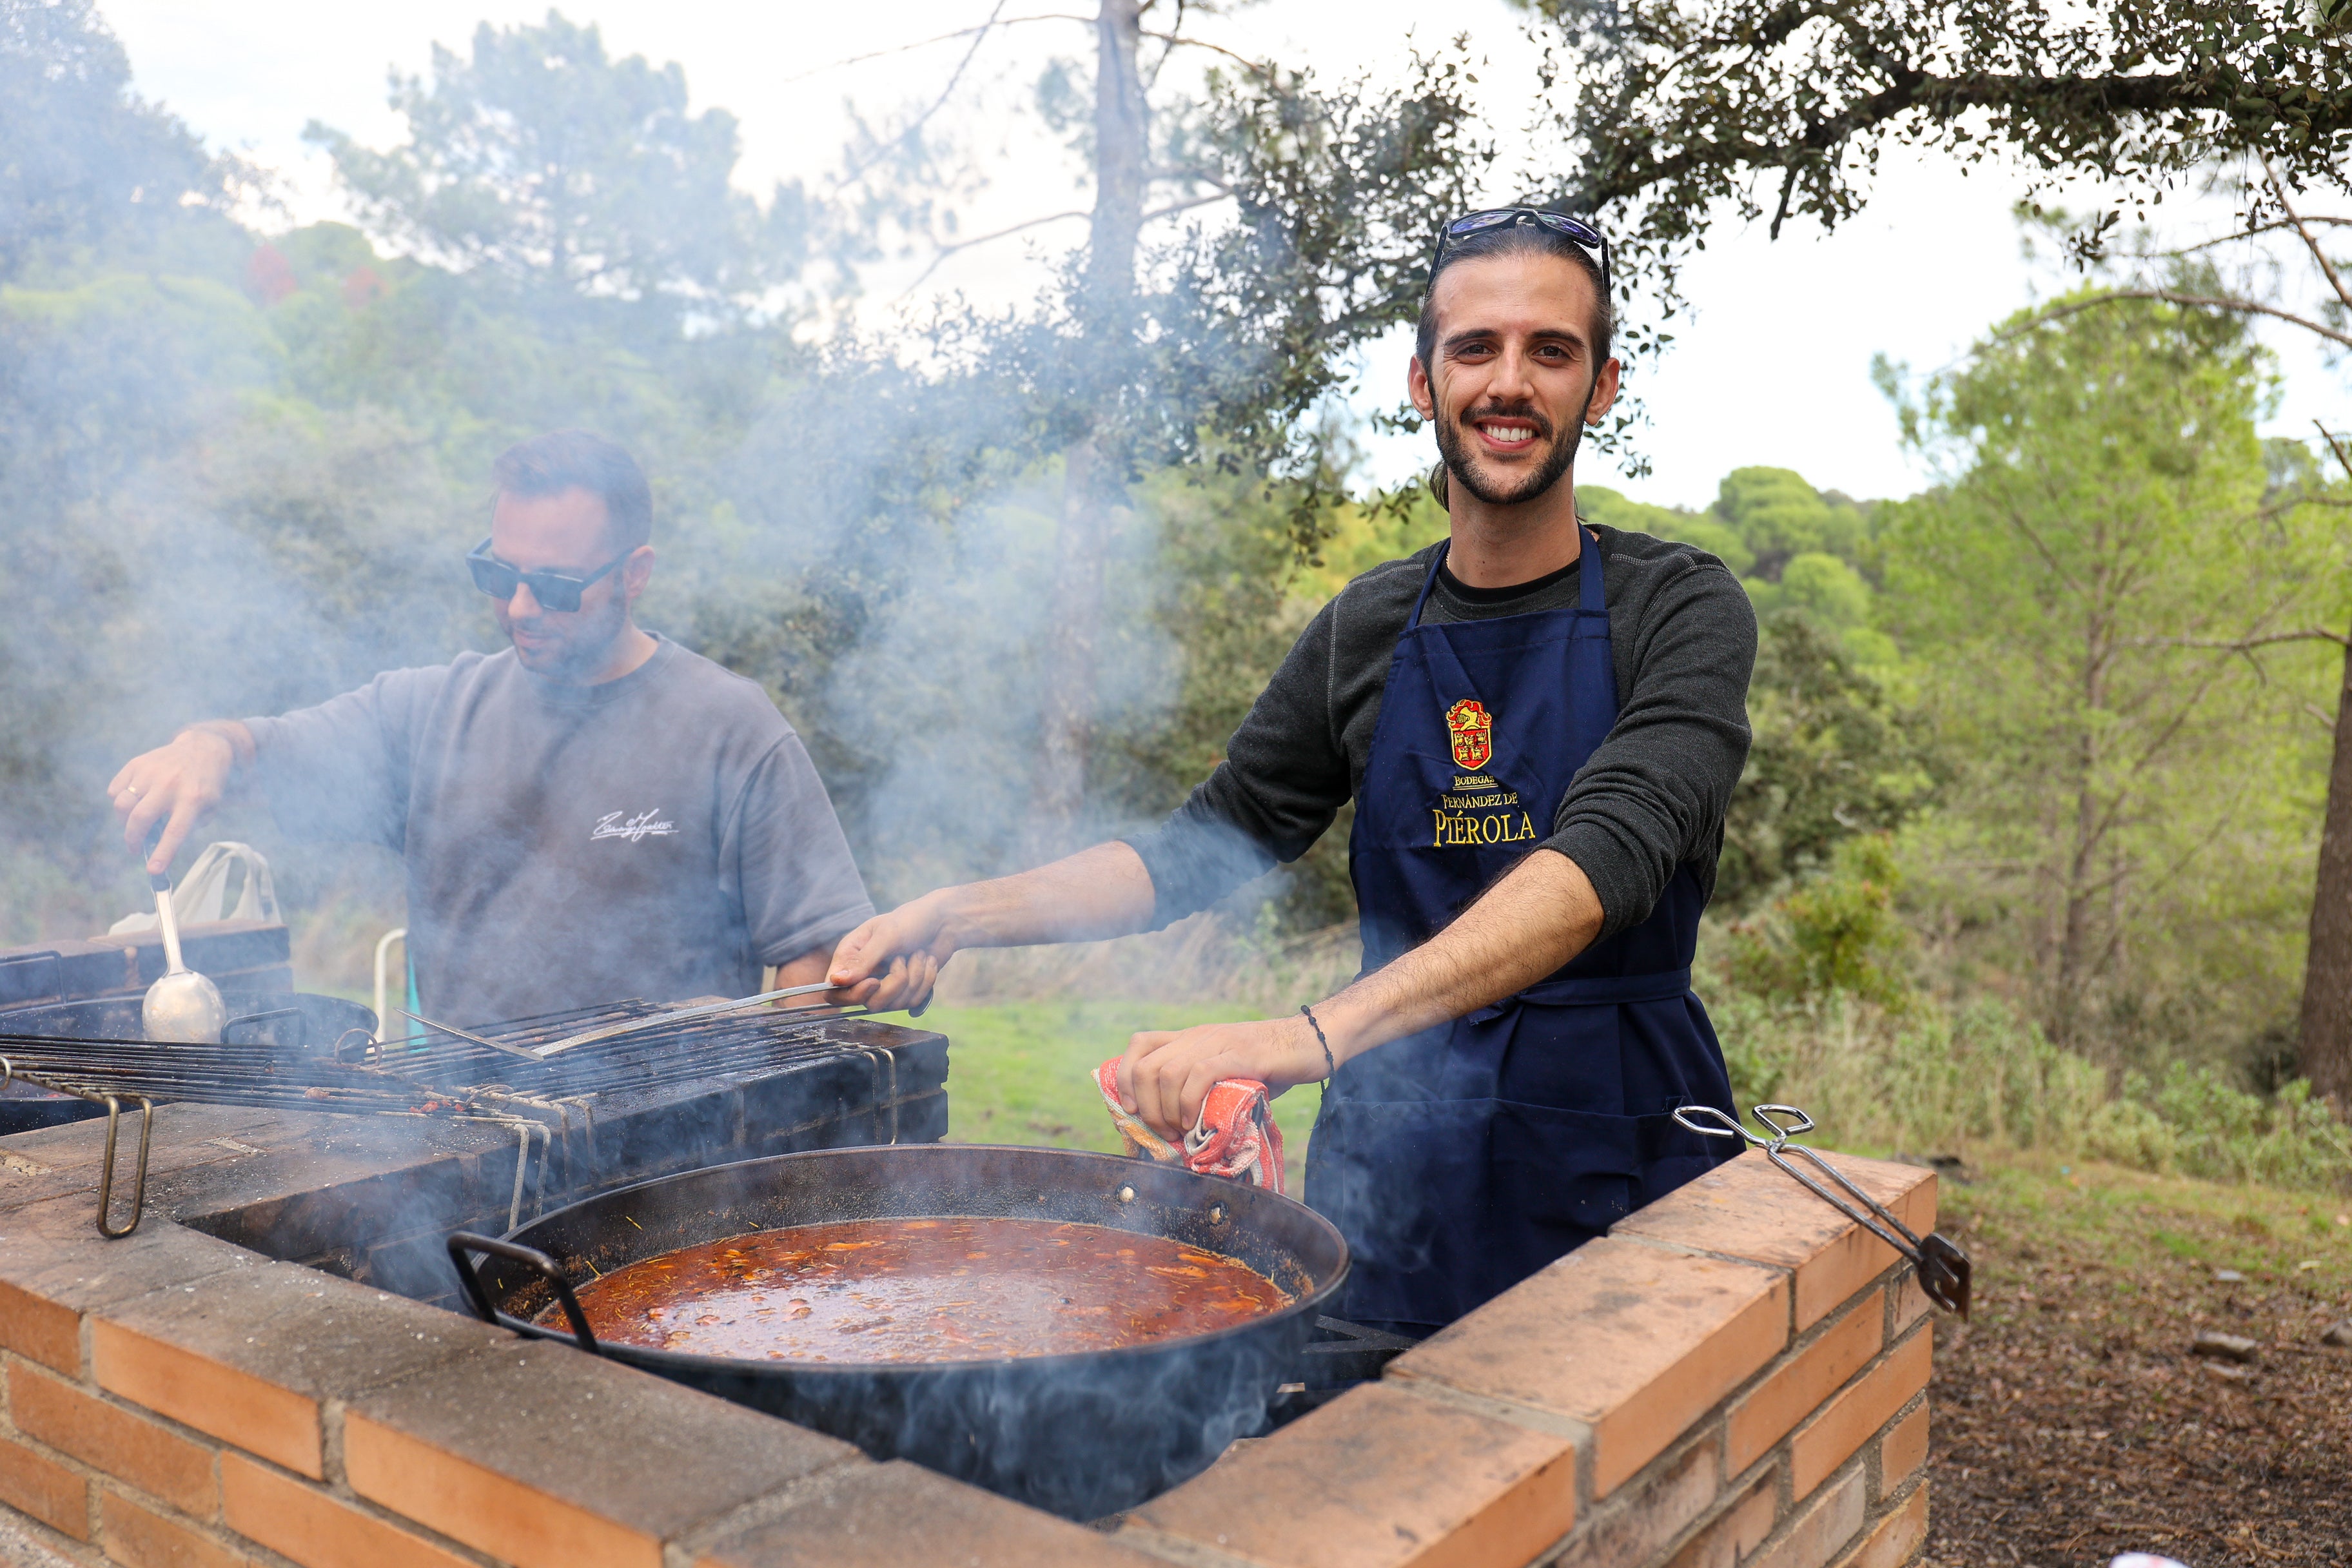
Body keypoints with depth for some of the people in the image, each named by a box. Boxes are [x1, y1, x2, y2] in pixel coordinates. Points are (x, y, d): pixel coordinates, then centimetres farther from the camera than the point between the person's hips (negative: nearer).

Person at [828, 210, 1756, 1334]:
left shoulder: (1680, 611, -8)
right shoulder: (1365, 631, 6)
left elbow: (1610, 853, -26)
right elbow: (1209, 844, 13)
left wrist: (1317, 1033, -39)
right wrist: (957, 915, -1)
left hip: (1615, 1166, -3)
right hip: (1392, 1149, 3)